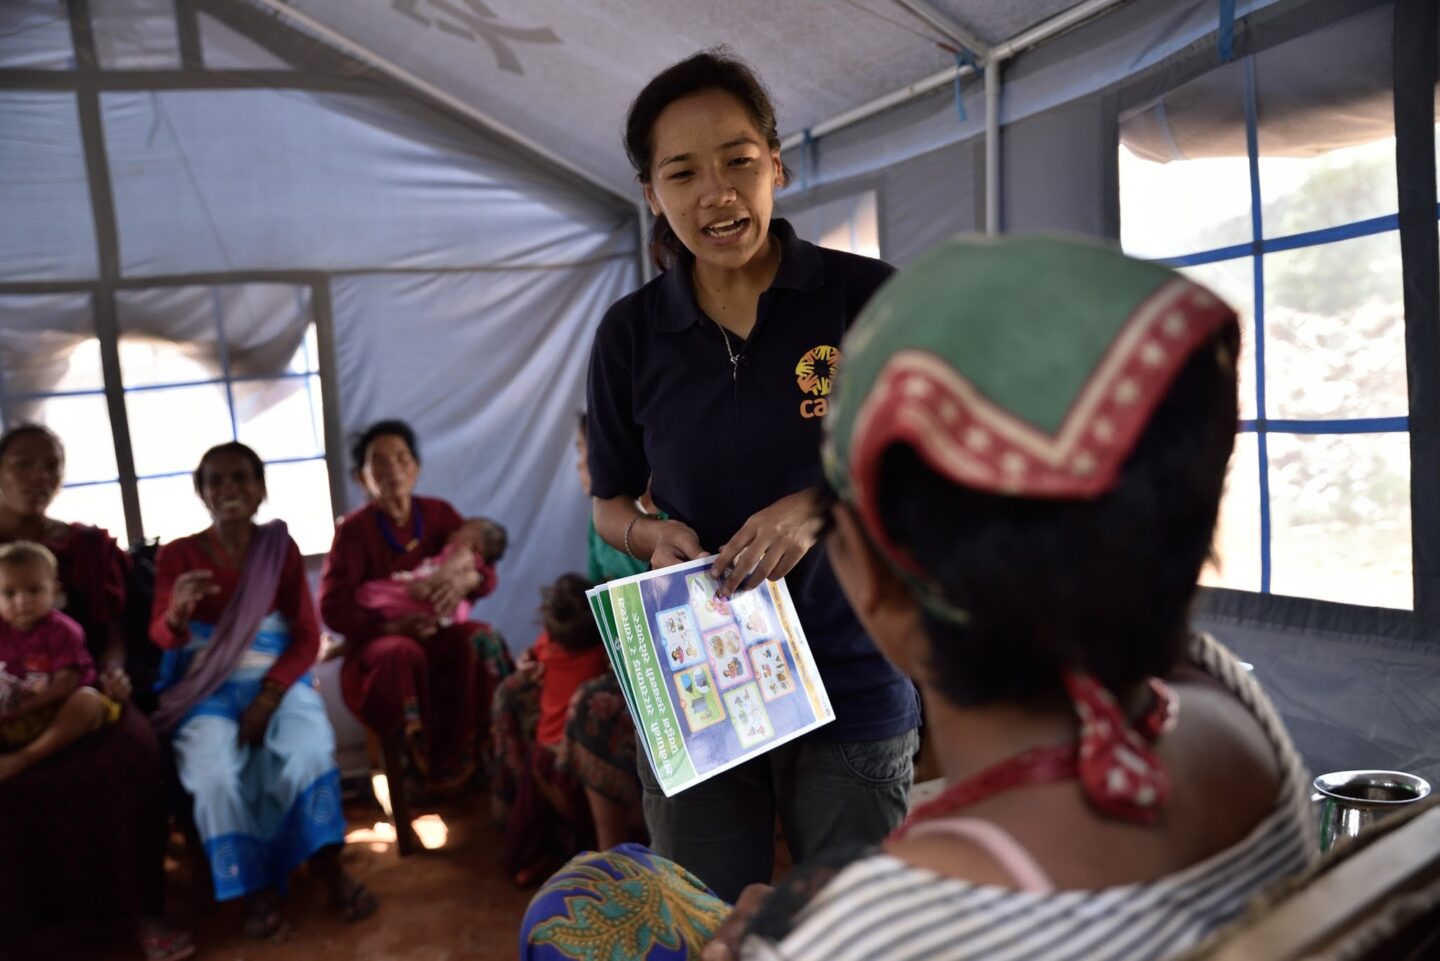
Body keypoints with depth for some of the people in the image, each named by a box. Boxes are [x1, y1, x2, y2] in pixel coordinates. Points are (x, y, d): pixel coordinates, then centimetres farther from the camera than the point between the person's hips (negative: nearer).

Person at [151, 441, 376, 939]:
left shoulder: (281, 547, 2)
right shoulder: (177, 554, 1)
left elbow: (307, 636, -1)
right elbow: (161, 637, -7)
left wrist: (268, 698, -14)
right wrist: (178, 613, -31)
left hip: (278, 680, 0)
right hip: (207, 689, 0)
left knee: (309, 753, -29)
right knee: (213, 773, -28)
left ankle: (328, 866, -13)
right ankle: (257, 886, -11)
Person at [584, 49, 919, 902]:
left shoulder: (868, 297, -8)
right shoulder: (630, 334, 0)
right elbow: (610, 502, 10)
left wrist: (819, 505, -20)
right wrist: (649, 532, -13)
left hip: (852, 689, -1)